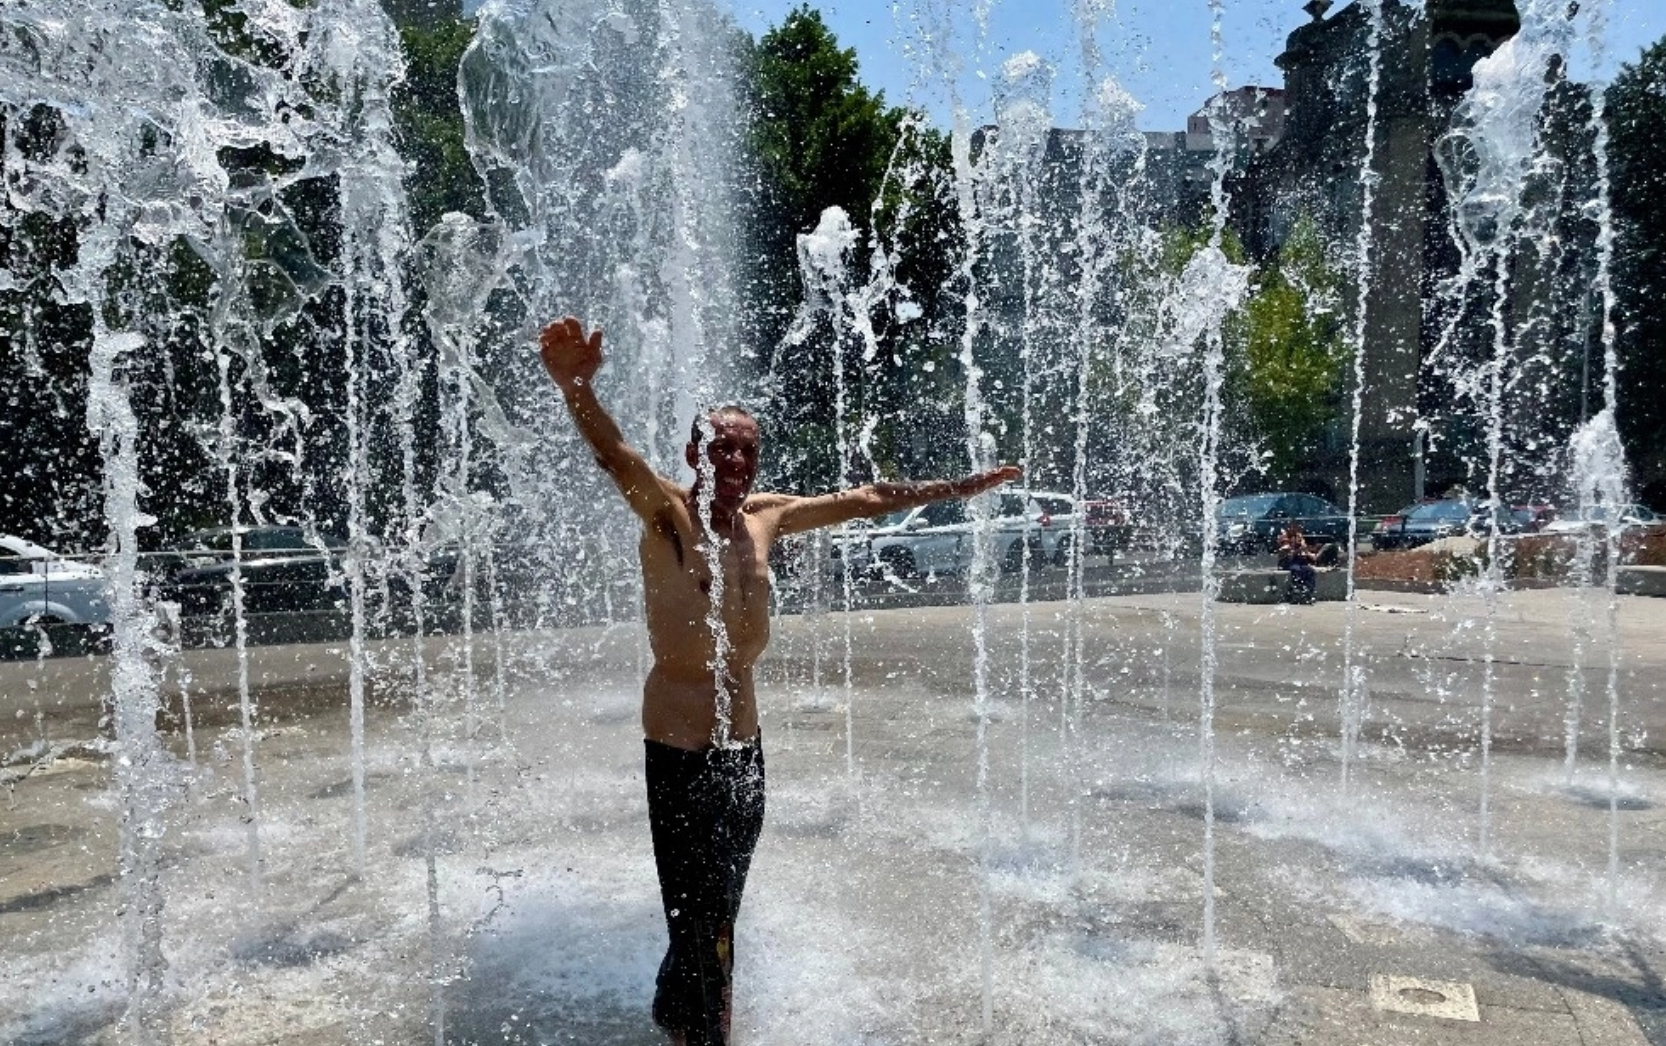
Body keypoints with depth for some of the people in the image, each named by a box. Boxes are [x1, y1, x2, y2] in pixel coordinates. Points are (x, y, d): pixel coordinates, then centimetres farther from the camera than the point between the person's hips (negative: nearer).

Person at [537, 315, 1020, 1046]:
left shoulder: (764, 517, 5)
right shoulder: (667, 514, -13)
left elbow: (862, 500, 14)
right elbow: (615, 455, -33)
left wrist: (958, 488, 20)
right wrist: (575, 387, -52)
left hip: (745, 745, 6)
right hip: (680, 748, -6)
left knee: (719, 915, 19)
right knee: (700, 918, -3)